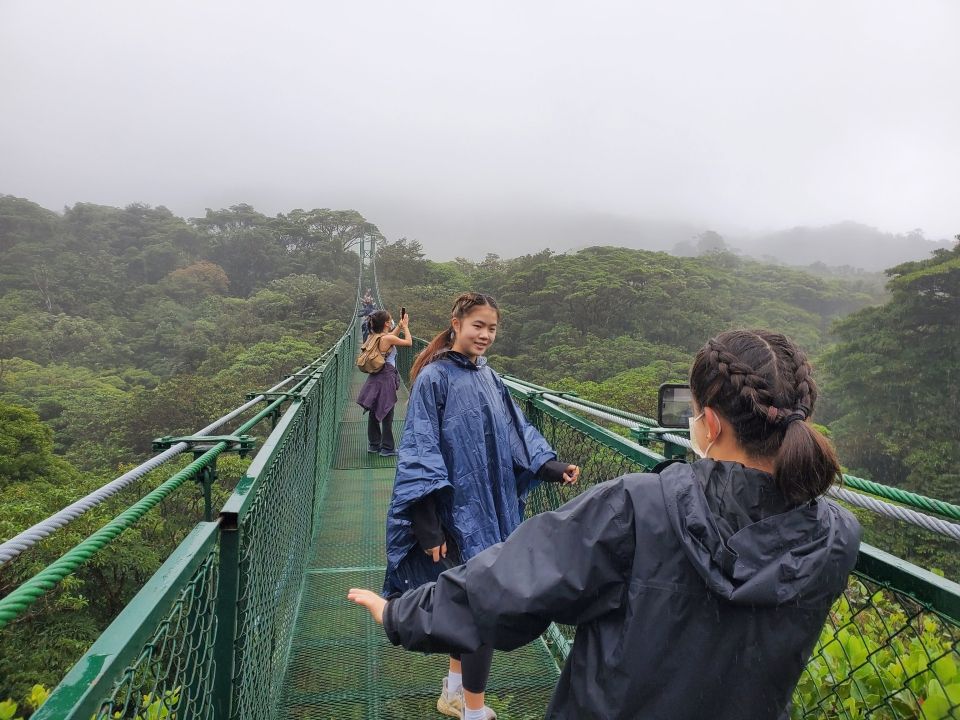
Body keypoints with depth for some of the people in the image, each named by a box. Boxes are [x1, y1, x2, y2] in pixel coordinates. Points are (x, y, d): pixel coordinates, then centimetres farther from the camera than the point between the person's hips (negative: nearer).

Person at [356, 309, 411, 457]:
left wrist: (400, 326, 22)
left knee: (374, 413, 16)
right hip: (386, 379, -8)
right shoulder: (388, 338, -18)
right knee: (387, 415, 2)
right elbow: (409, 342, -7)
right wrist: (405, 327, 5)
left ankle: (373, 444, 29)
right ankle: (387, 448, 10)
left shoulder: (373, 337, 4)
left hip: (374, 378, 8)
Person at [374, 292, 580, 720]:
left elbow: (516, 432, 11)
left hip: (493, 505, 7)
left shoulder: (488, 377, 9)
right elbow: (421, 453, -16)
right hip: (461, 508, -7)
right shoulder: (434, 378, -13)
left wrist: (551, 466, -6)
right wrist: (429, 527, -20)